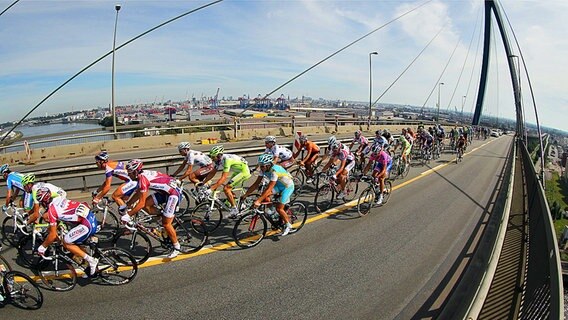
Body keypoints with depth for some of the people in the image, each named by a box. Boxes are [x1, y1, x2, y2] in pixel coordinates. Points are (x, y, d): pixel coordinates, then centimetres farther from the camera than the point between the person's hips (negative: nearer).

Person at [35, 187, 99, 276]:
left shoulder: (51, 210, -8)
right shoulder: (59, 199, 13)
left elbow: (53, 235, -3)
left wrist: (42, 247, 13)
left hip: (88, 224, -9)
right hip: (91, 216, 9)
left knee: (66, 243, 6)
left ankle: (91, 260, 2)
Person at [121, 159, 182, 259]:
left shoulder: (143, 178, -21)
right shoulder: (142, 175, 7)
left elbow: (141, 203, -21)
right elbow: (137, 194, 18)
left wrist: (128, 215, -15)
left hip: (173, 193, -9)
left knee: (166, 223, -2)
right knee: (146, 206, -1)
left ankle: (177, 247, 12)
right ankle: (163, 215, 14)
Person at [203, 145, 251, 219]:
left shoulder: (227, 160, -30)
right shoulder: (218, 160, -3)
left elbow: (223, 178, -35)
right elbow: (212, 173, 6)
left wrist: (211, 189, -36)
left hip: (244, 172, -9)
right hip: (237, 171, 9)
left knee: (226, 188, -15)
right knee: (228, 189, 8)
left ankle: (234, 209, -3)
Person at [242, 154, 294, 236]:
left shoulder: (274, 171, -35)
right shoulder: (264, 170, -13)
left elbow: (268, 189, -39)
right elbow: (256, 184, -9)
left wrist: (258, 201, -43)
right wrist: (245, 195, -13)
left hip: (287, 186, -7)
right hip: (278, 185, 7)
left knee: (279, 208, -12)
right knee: (264, 196, -18)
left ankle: (288, 225, 11)